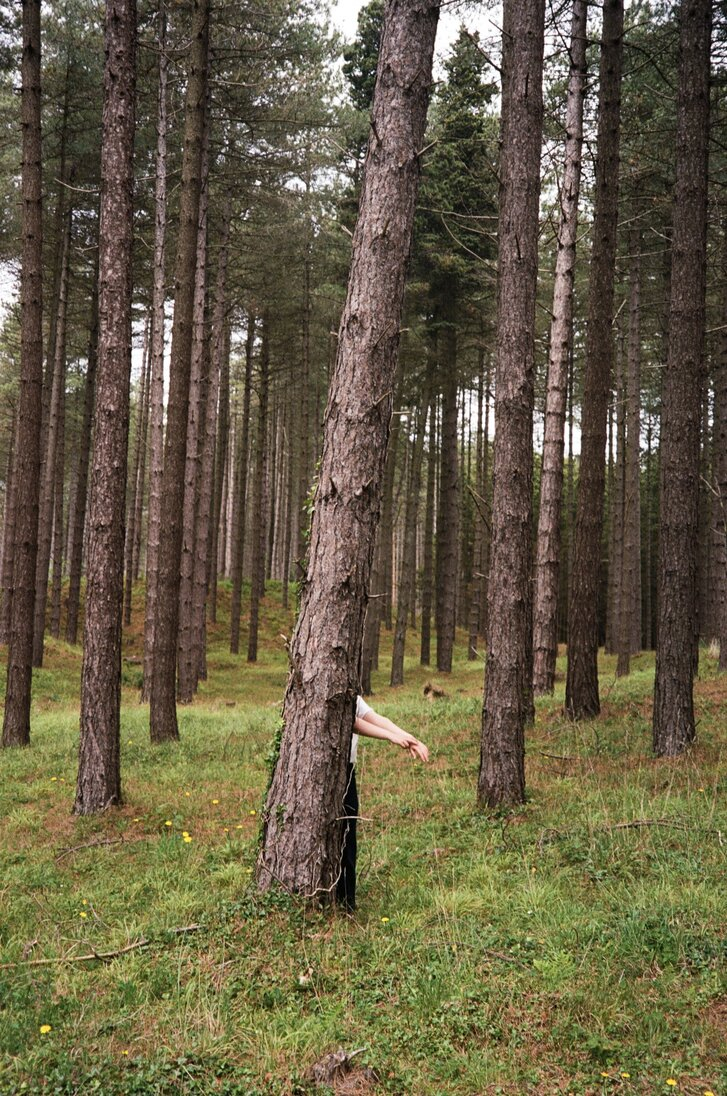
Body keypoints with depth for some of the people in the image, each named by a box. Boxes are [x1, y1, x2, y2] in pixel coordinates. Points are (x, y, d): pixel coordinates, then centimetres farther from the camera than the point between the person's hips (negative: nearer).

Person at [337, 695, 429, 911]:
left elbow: (376, 719, -2)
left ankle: (346, 901, 20)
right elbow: (352, 723, -24)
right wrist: (391, 737, -30)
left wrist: (408, 739, -19)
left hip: (346, 771, 8)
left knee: (347, 838, 10)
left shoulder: (353, 698, 12)